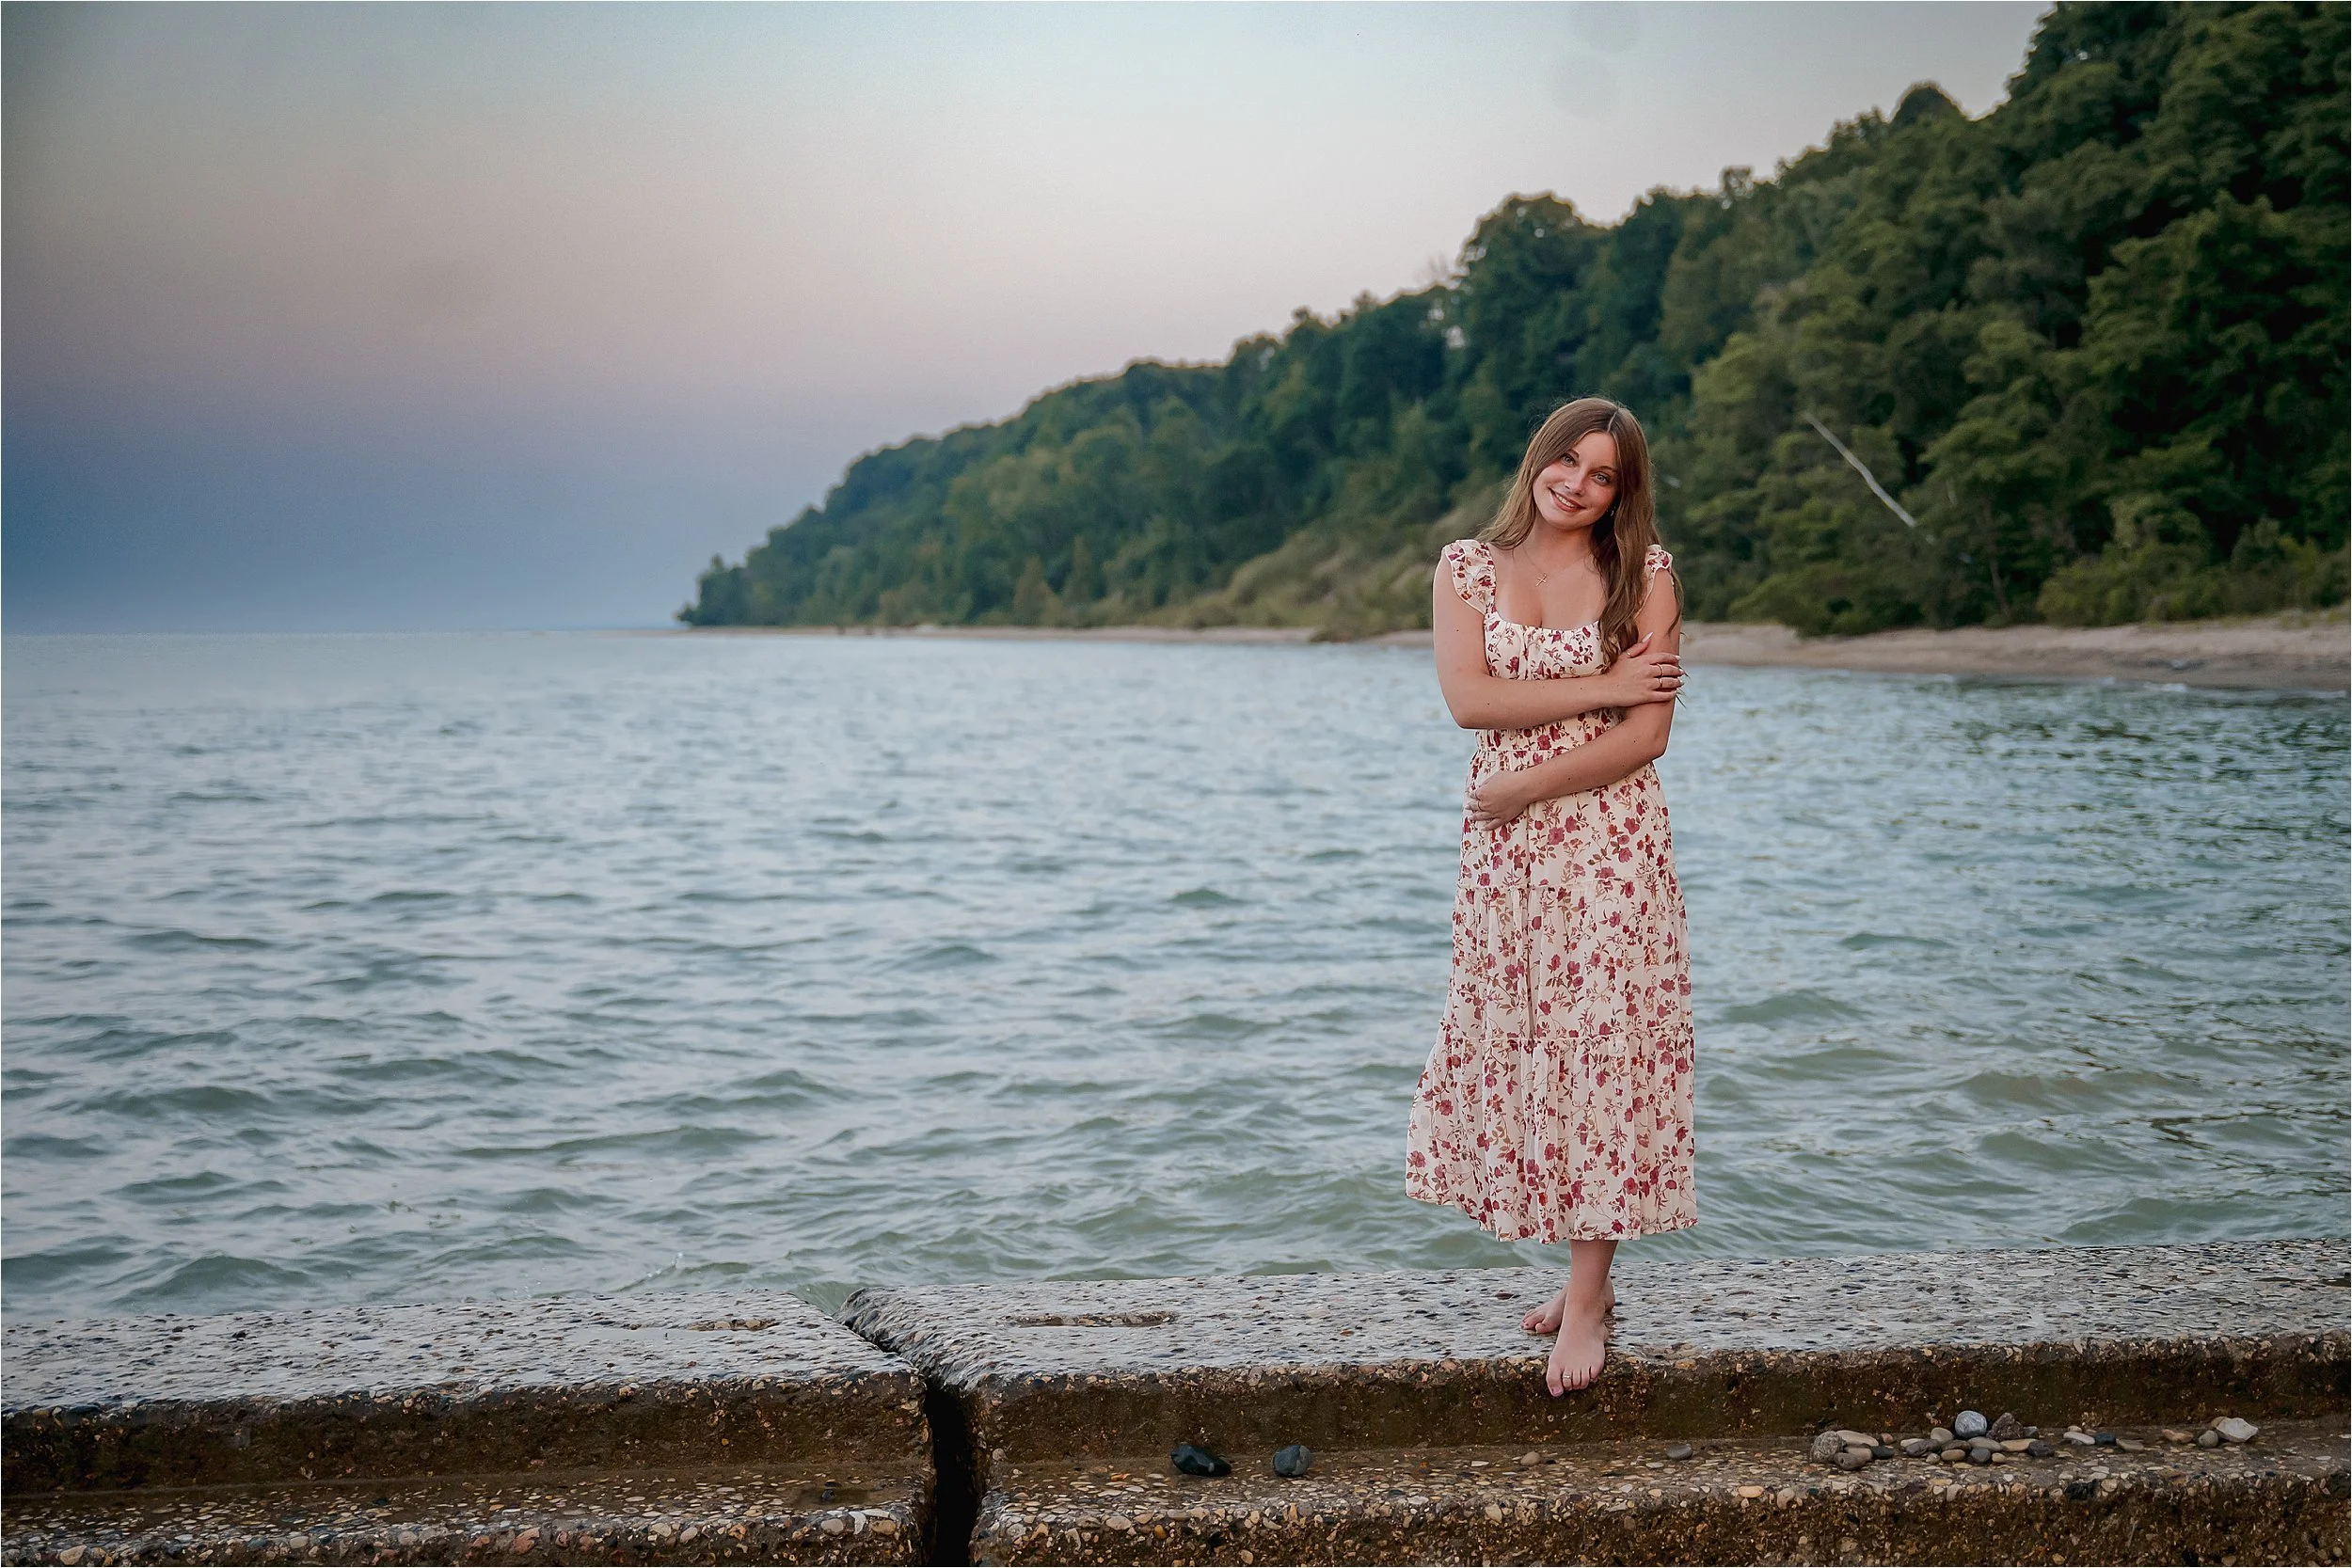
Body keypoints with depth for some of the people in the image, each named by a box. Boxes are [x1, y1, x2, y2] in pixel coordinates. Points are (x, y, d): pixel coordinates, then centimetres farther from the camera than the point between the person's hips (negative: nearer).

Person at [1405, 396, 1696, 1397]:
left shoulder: (1643, 574, -1)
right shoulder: (1467, 567, 7)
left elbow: (1647, 733, -8)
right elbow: (1467, 697, -8)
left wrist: (1523, 787, -11)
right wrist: (1600, 688, -11)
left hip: (1610, 843, -3)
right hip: (1504, 853, 3)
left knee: (1598, 1051, -5)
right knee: (1520, 1050, 6)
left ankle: (1587, 1301, 1)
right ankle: (1583, 1273, 18)